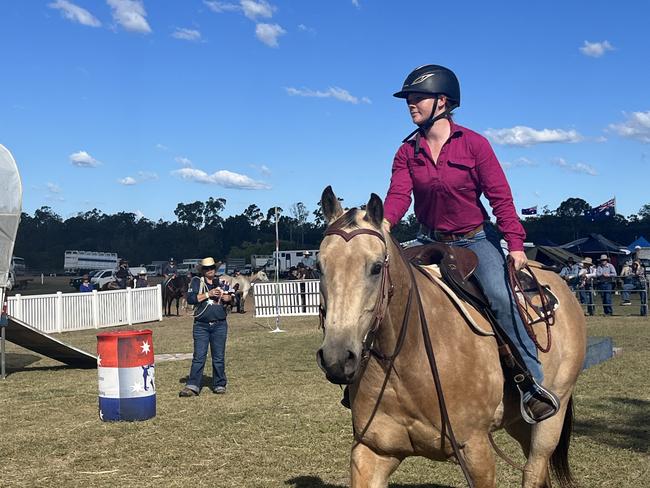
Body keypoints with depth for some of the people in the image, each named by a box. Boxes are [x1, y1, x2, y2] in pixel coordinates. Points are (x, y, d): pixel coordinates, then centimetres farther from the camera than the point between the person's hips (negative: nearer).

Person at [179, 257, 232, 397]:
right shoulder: (197, 281, 5)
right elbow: (190, 298, -8)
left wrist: (223, 296, -10)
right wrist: (209, 294, -14)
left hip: (219, 325, 2)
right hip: (201, 325, -2)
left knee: (219, 357, 5)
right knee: (199, 357, -5)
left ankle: (219, 385, 14)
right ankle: (192, 386, -4)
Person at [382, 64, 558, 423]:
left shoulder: (473, 144, -7)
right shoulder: (407, 152, 2)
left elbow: (500, 197, -9)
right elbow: (398, 196, -12)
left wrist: (515, 243, -18)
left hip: (475, 238, -4)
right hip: (430, 242, 4)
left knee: (499, 294, -26)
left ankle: (532, 382, -18)